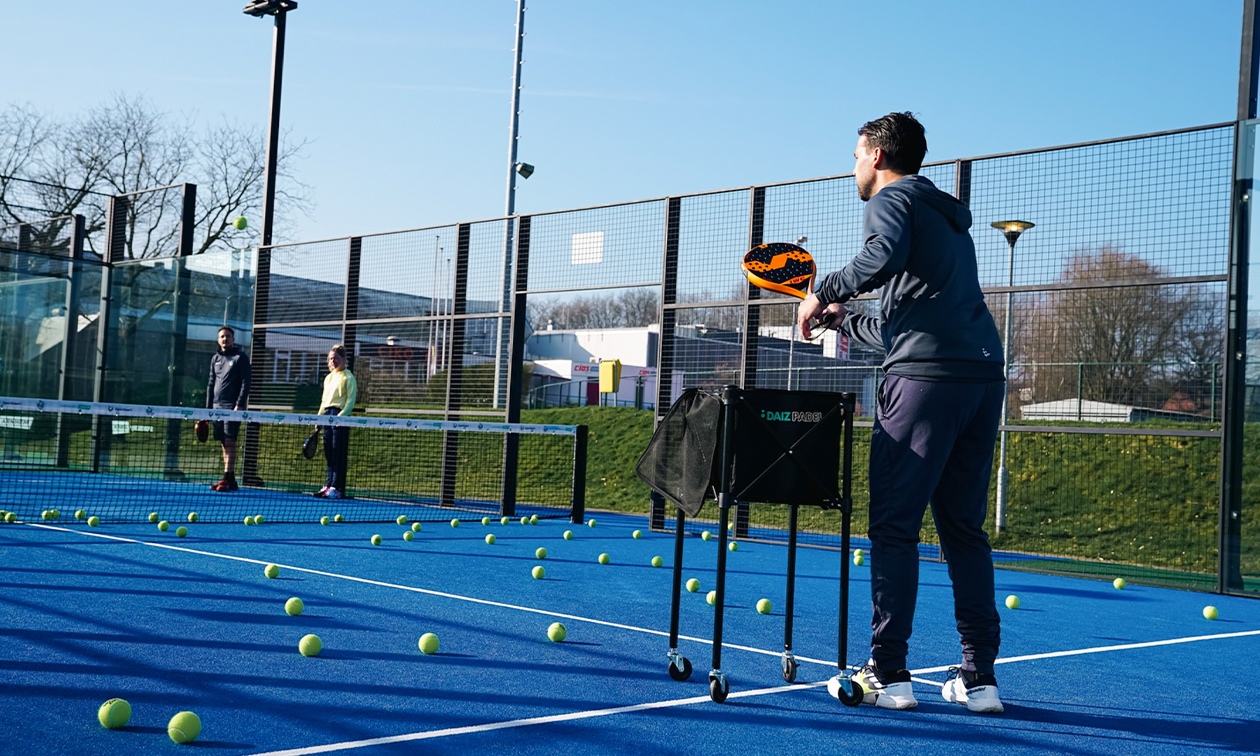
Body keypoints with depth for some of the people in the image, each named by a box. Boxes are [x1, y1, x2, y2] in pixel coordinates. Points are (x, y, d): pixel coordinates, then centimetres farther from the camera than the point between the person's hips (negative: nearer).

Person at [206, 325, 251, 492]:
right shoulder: (215, 359, 17)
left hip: (232, 407, -6)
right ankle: (231, 481, 7)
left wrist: (239, 405, -16)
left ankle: (228, 478, -15)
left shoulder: (240, 357, 0)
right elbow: (211, 384, 20)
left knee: (229, 441, -12)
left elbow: (245, 383, -6)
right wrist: (208, 408, 14)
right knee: (224, 444, 4)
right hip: (217, 407, 6)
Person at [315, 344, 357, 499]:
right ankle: (328, 485, 12)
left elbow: (351, 400, -10)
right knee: (329, 453, 8)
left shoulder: (348, 377, -3)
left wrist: (341, 415, -20)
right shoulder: (328, 378, 20)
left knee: (339, 454, -7)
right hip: (327, 415, 7)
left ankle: (336, 488, -8)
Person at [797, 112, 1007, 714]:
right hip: (984, 373, 8)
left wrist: (823, 291, -6)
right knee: (964, 529, 10)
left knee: (894, 528, -3)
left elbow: (885, 255, -19)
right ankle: (979, 678, 9)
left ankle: (887, 675, -2)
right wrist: (841, 319, 42)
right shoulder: (949, 219, 31)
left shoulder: (892, 197, 6)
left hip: (926, 377, -8)